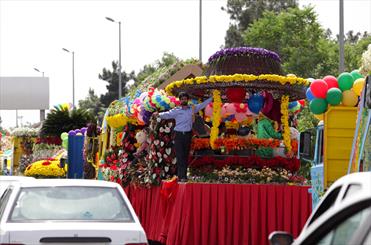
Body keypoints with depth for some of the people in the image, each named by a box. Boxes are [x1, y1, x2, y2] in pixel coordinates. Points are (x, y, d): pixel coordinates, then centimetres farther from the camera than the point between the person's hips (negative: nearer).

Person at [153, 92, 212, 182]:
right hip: (179, 135, -3)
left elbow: (202, 105, 20)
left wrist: (212, 98, 26)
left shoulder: (192, 109, 9)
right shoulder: (176, 110, -1)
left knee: (185, 156, 6)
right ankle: (181, 176, -9)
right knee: (180, 156, -7)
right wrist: (159, 114, -32)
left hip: (188, 135, 3)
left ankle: (183, 175, 11)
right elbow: (167, 114, -14)